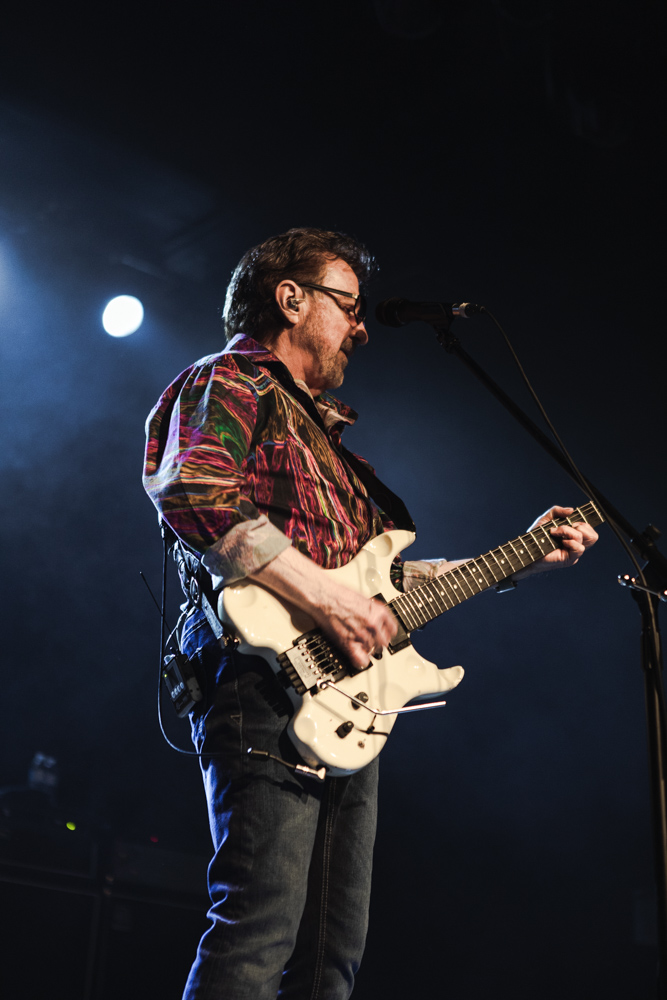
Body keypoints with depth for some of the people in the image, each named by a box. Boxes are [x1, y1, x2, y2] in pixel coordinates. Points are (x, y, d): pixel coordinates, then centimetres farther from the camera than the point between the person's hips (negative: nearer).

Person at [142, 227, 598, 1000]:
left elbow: (387, 574, 28)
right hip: (271, 673, -9)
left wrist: (520, 559, 27)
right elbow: (191, 489, -18)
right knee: (261, 930, -16)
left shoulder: (324, 433, 30)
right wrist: (324, 597, -21)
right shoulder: (232, 381, 3)